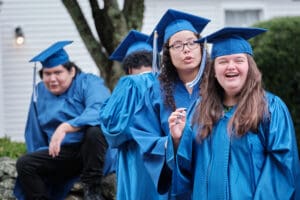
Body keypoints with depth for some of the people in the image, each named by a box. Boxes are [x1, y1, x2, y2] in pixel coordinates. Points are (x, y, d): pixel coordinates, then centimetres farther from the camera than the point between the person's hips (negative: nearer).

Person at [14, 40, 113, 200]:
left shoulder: (88, 83, -8)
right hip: (62, 155, 4)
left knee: (94, 130, -36)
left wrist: (66, 127, -40)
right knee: (24, 164, -18)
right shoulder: (40, 92, 8)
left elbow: (99, 112, -29)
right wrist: (43, 158, 11)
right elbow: (35, 134, 18)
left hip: (93, 149, -4)